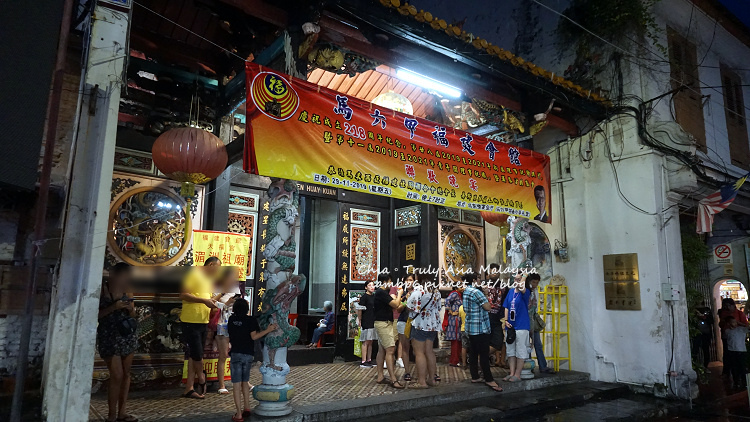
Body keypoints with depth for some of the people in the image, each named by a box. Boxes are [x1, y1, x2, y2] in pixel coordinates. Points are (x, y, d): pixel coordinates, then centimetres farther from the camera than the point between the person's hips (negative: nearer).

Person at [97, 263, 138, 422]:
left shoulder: (127, 291, 5)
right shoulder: (102, 289, -9)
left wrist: (130, 309, -8)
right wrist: (113, 307, -21)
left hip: (127, 335, 5)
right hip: (109, 336, -5)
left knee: (126, 374, 7)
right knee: (117, 375, -7)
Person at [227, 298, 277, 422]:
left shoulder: (231, 319, 1)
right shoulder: (251, 320, -7)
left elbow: (229, 335, 12)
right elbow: (254, 336, -13)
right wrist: (268, 330, -13)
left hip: (236, 354, -1)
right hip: (248, 355, 1)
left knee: (237, 384, 1)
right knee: (245, 382, 19)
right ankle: (246, 408, 24)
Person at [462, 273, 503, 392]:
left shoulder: (465, 292, 12)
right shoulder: (476, 292, -17)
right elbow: (488, 307, -17)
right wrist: (485, 298, 0)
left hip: (471, 328, 9)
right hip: (480, 328, -9)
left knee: (473, 353, 12)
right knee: (484, 354, -5)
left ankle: (474, 377, 17)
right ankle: (489, 380, -1)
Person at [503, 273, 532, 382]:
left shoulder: (525, 292, -8)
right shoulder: (511, 292, 10)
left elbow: (522, 289, -34)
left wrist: (524, 276, -24)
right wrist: (506, 321, 3)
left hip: (521, 327, -6)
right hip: (510, 327, 6)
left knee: (520, 352, 1)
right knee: (511, 351, 11)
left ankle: (517, 375, 9)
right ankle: (512, 373, 20)